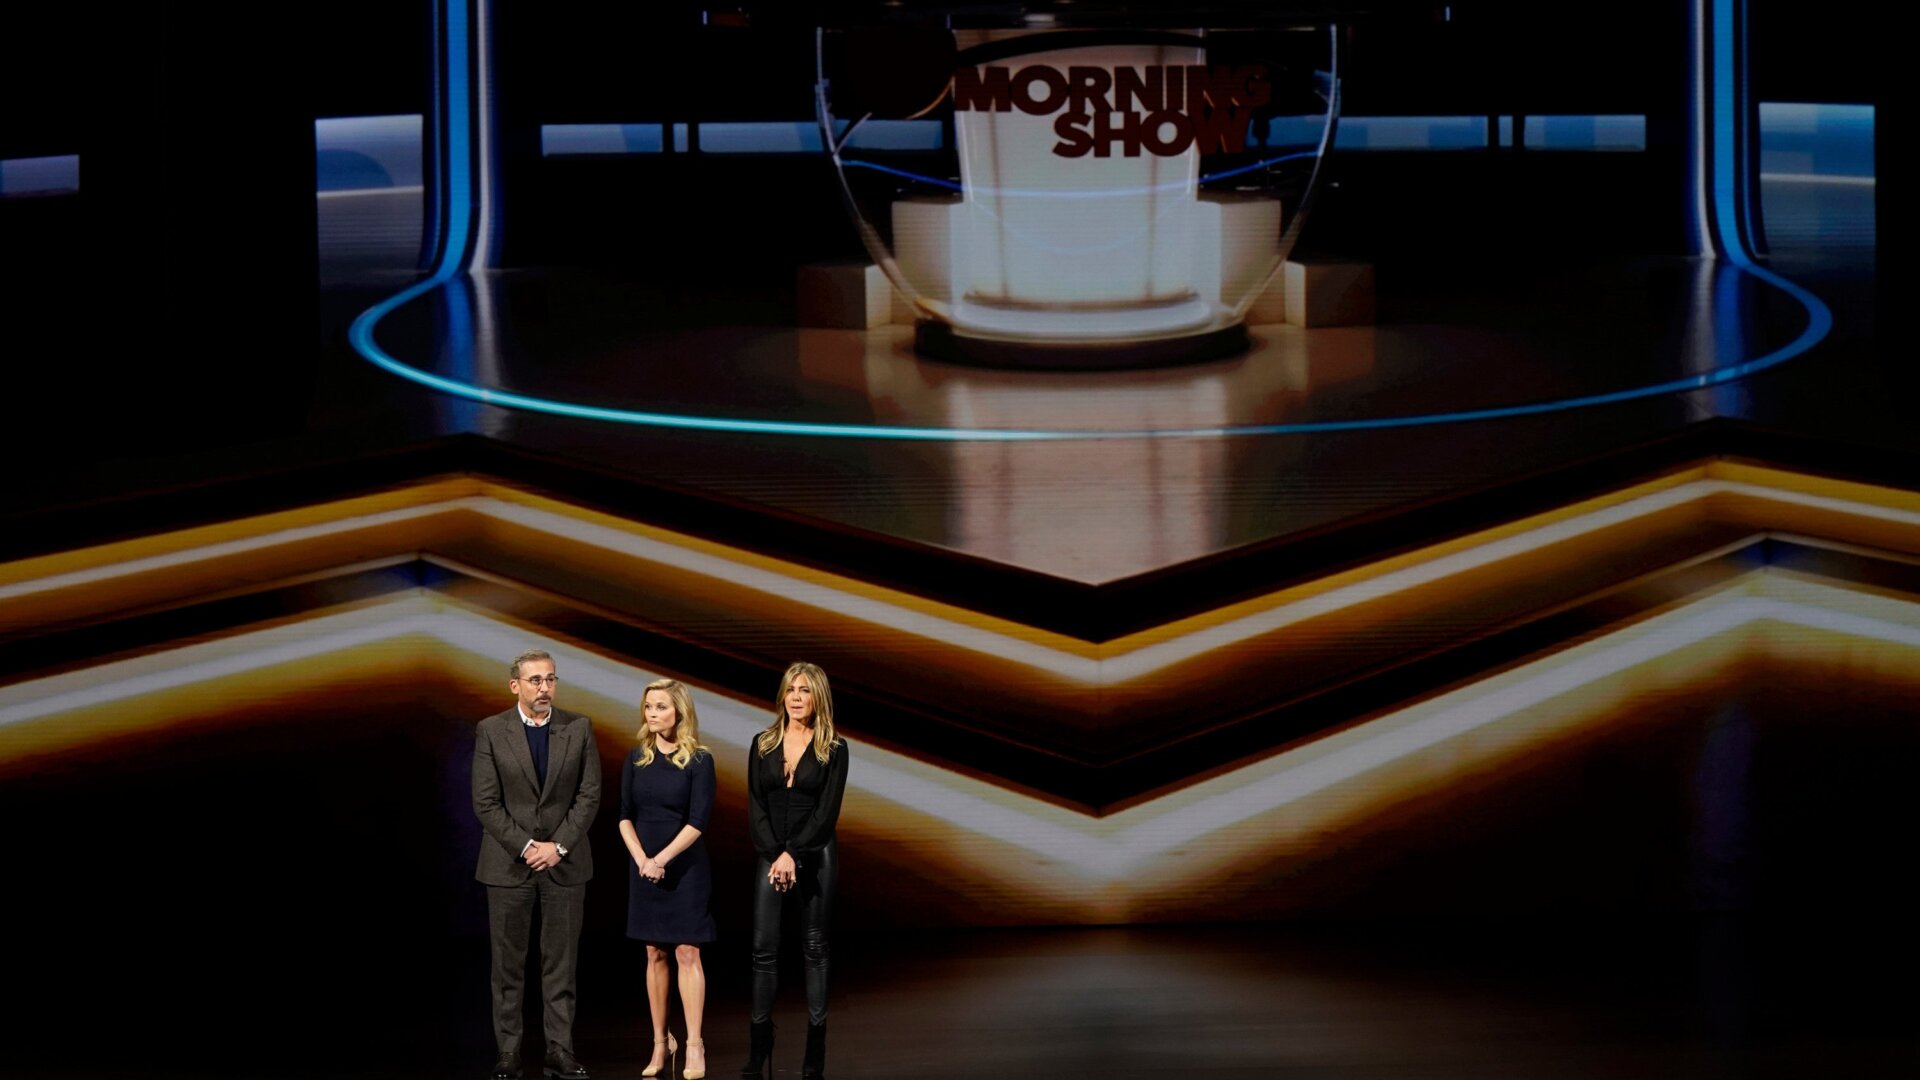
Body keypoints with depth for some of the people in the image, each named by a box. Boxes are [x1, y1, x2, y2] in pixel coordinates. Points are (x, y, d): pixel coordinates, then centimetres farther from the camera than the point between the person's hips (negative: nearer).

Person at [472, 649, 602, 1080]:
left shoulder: (579, 728, 2)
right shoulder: (490, 732, -2)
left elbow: (589, 795, 0)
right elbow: (486, 803, -5)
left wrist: (558, 845, -10)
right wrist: (526, 847, -12)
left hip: (565, 862, 1)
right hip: (508, 862, -1)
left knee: (561, 963, 4)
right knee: (508, 964, 3)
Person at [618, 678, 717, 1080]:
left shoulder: (698, 760, -6)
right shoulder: (637, 758, 5)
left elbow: (698, 821, -12)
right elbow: (625, 816, 3)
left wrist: (663, 858, -19)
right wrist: (641, 859, -12)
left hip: (685, 867, -4)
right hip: (644, 867, 4)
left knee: (687, 953, -4)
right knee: (655, 955, 6)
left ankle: (694, 1045, -3)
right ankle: (661, 1043, 12)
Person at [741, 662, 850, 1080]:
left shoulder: (833, 749, 0)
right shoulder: (763, 745, 7)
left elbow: (828, 811, -6)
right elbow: (755, 807, 3)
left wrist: (794, 855, -15)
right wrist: (775, 855, -10)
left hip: (815, 856, -2)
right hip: (771, 855, 2)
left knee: (815, 947, 2)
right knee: (764, 947, -2)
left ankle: (816, 1046, 4)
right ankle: (759, 1041, 2)